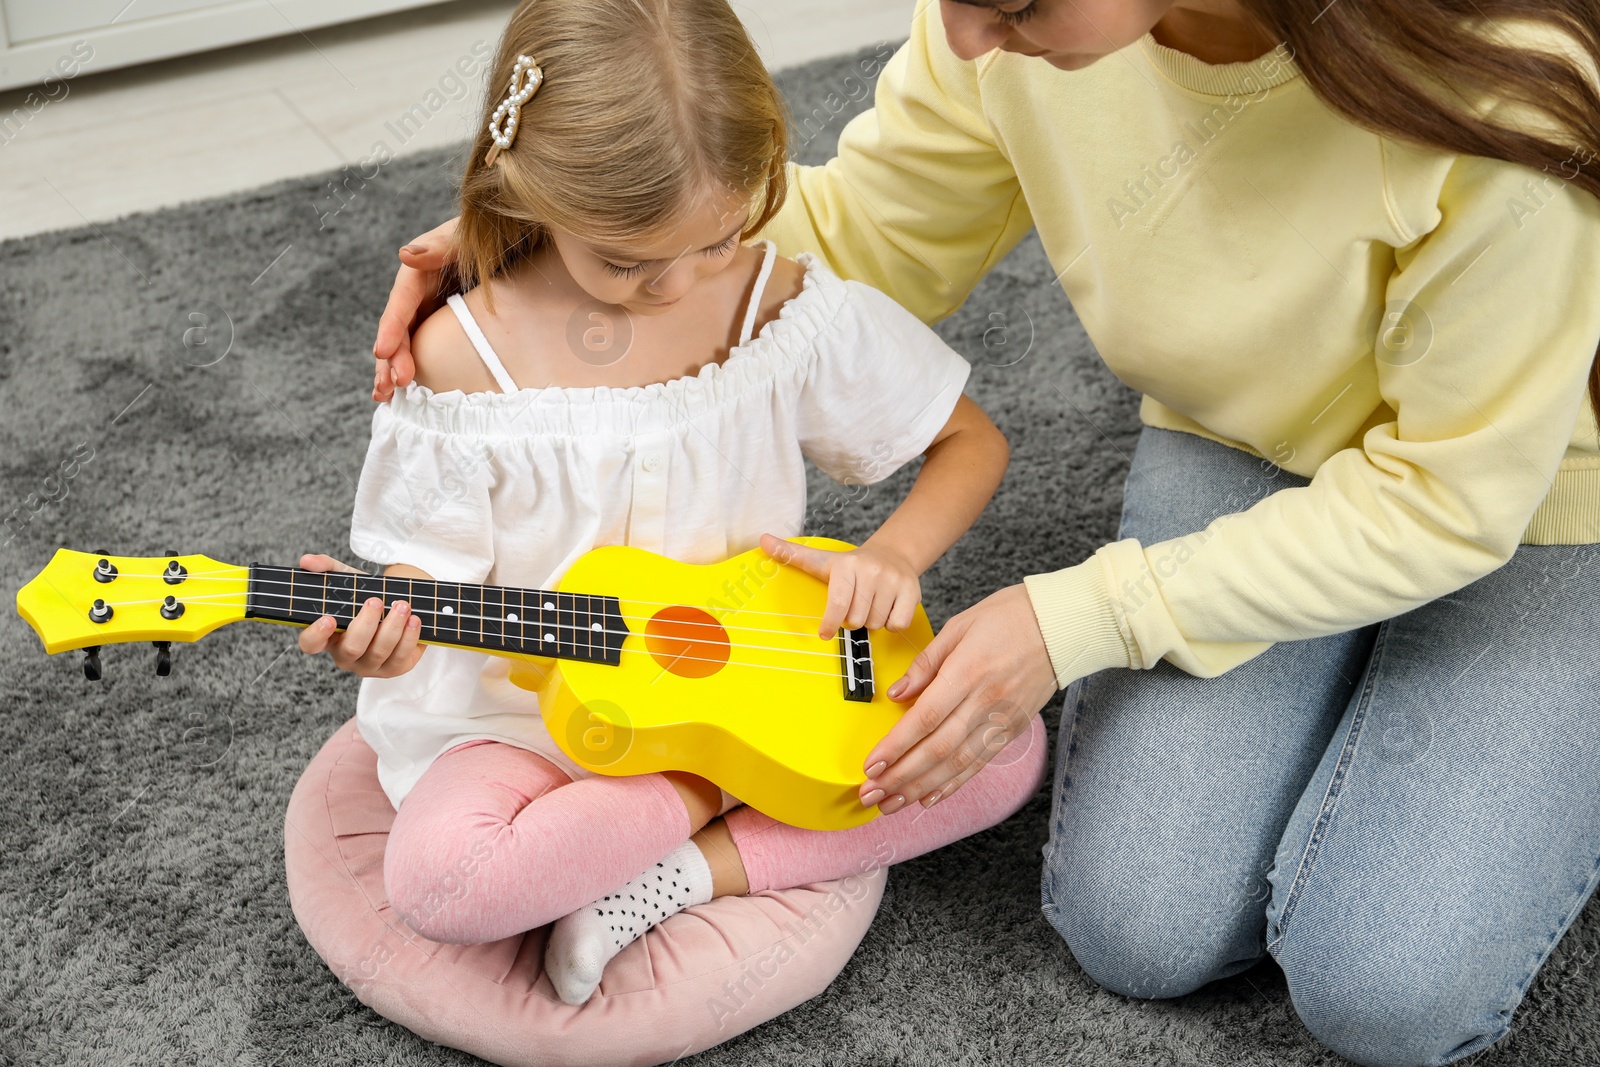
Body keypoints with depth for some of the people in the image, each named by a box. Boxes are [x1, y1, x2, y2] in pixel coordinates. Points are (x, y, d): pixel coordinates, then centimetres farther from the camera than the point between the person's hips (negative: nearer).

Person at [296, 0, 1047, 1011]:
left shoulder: (789, 308, -9)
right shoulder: (464, 357, -15)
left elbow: (973, 440, 2)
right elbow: (436, 559, -6)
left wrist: (894, 555, -16)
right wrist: (387, 623, -30)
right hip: (536, 709, -2)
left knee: (1010, 747, -15)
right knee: (440, 879, -34)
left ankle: (684, 877, -15)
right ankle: (715, 794, -10)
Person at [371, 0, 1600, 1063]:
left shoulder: (1493, 105, -38)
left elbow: (1446, 495, -26)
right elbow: (866, 235, -5)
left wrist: (1082, 617, -26)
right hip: (1241, 448, 4)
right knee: (1139, 928, -10)